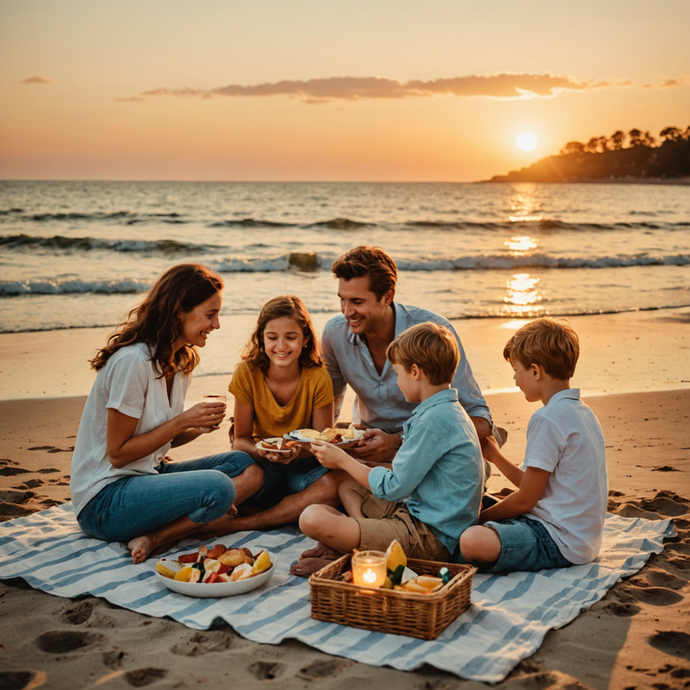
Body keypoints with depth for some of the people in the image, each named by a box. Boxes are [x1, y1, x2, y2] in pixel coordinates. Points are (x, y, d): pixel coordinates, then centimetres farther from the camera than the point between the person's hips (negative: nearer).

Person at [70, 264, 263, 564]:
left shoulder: (182, 360, 9)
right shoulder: (133, 361, -19)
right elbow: (118, 454, -16)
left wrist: (200, 426, -6)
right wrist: (184, 421, -16)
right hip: (105, 500, -10)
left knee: (247, 467, -7)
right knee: (217, 487, -30)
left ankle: (155, 537, -15)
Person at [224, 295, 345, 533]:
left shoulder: (318, 378, -12)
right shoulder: (248, 373, -10)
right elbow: (241, 439, -5)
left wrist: (299, 451, -30)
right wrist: (260, 451, -29)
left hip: (304, 466, 1)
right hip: (263, 465, -1)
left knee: (334, 485, -34)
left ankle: (237, 524, -24)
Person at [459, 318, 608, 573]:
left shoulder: (547, 419, -19)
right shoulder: (581, 411, 12)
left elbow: (525, 500, -15)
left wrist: (480, 518, -1)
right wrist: (495, 457, 21)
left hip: (560, 540, -11)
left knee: (472, 541, -32)